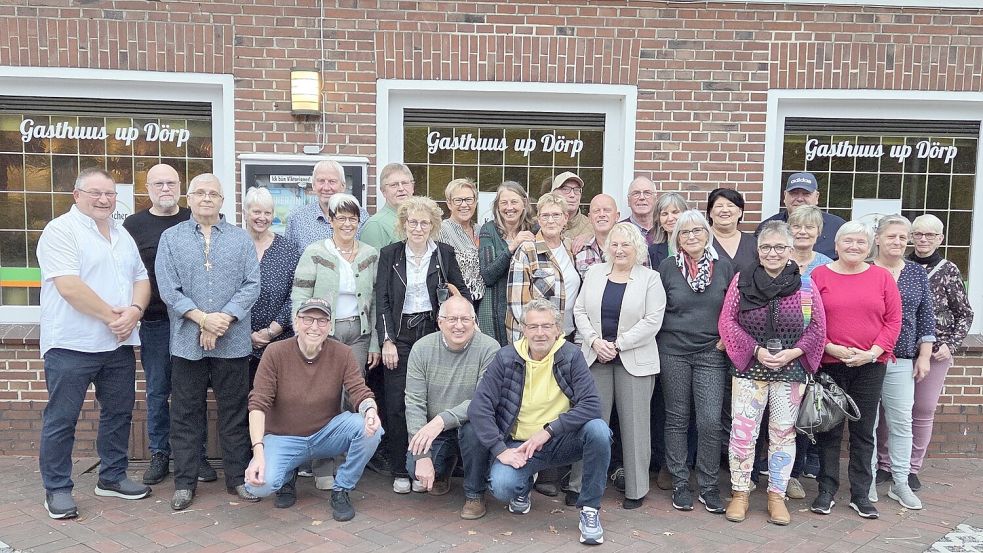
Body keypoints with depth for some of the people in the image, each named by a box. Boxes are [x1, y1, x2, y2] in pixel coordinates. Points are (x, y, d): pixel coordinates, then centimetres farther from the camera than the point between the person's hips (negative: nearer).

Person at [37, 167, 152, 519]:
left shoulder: (122, 235, 15)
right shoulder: (61, 230, -8)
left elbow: (141, 279, 13)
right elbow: (70, 287, -19)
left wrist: (134, 311, -7)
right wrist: (111, 315, -15)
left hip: (119, 344, 7)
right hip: (72, 345, -7)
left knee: (118, 412, 14)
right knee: (61, 419, 3)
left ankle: (112, 477, 27)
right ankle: (57, 489, 15)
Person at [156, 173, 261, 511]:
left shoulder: (240, 238, 8)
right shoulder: (171, 238, 7)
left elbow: (252, 285, -1)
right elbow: (168, 289, -3)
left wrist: (224, 319, -13)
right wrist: (203, 319, -14)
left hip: (233, 341, 0)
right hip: (187, 341, 0)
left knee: (234, 411, 7)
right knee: (186, 413, 7)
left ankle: (238, 478, 18)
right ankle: (184, 482, 18)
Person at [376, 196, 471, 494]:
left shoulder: (444, 253, 5)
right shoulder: (389, 254, 3)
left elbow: (464, 291, 12)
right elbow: (382, 300, 0)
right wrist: (387, 341, -6)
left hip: (433, 332, 0)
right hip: (399, 334, 0)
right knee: (397, 404, -1)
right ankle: (400, 471, 11)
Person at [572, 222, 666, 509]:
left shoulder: (650, 278, -1)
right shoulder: (594, 273, 9)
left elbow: (652, 321, -9)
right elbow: (580, 311, 7)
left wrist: (618, 344, -13)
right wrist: (595, 341, -9)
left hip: (634, 360, -2)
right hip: (596, 357, 3)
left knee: (634, 424, 3)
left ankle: (636, 489, 15)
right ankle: (584, 484, 13)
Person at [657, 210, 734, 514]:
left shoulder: (724, 267, 4)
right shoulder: (667, 267, 2)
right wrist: (663, 338, 0)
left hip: (711, 353, 0)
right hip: (673, 352, 0)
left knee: (710, 421, -6)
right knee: (676, 419, 5)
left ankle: (709, 487, 10)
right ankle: (680, 484, 17)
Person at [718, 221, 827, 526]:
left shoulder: (805, 284, 0)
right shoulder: (741, 281, -1)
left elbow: (818, 327, 2)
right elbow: (727, 322, -3)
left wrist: (794, 352, -13)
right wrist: (756, 350, -13)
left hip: (791, 370, 1)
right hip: (749, 367, 0)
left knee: (783, 433, 9)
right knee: (742, 431, 0)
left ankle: (777, 496, 22)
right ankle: (740, 494, 16)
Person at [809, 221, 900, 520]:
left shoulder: (882, 277, 4)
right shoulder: (819, 275, -1)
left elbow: (894, 320, 2)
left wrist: (873, 352, -9)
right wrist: (831, 348, -13)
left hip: (870, 365, 2)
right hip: (829, 364, -1)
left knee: (864, 432, 9)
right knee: (830, 430, 7)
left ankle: (860, 494, 20)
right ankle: (826, 490, 19)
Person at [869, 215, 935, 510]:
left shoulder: (917, 273, 9)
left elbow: (926, 316, 11)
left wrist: (924, 355, 5)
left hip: (902, 360, 3)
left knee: (901, 421, 4)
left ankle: (900, 482, 14)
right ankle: (869, 479, 13)